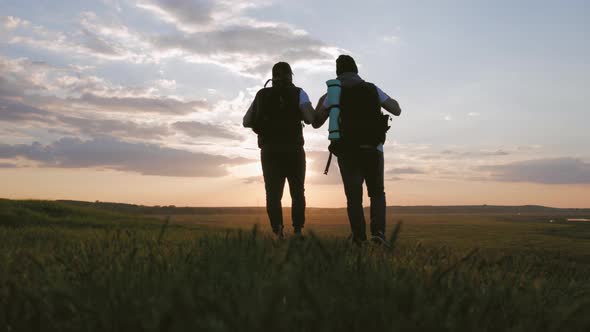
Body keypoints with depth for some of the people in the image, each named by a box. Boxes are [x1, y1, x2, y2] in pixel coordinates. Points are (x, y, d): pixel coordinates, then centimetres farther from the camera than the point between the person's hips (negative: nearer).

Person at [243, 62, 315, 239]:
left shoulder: (262, 95, 10)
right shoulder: (298, 93, 0)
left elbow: (246, 122, 10)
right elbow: (311, 118, -12)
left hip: (269, 151, 2)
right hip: (292, 150, -2)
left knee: (273, 193, 4)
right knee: (297, 192, 12)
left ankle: (277, 229, -16)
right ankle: (297, 231, 0)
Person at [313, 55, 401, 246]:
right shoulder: (372, 89, 5)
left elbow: (316, 123, 7)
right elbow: (397, 110, 10)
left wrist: (320, 103, 25)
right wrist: (383, 100, 28)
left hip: (347, 152, 0)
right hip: (372, 150, 0)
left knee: (354, 197, 10)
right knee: (377, 193, 14)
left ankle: (360, 239, 0)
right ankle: (378, 231, -6)